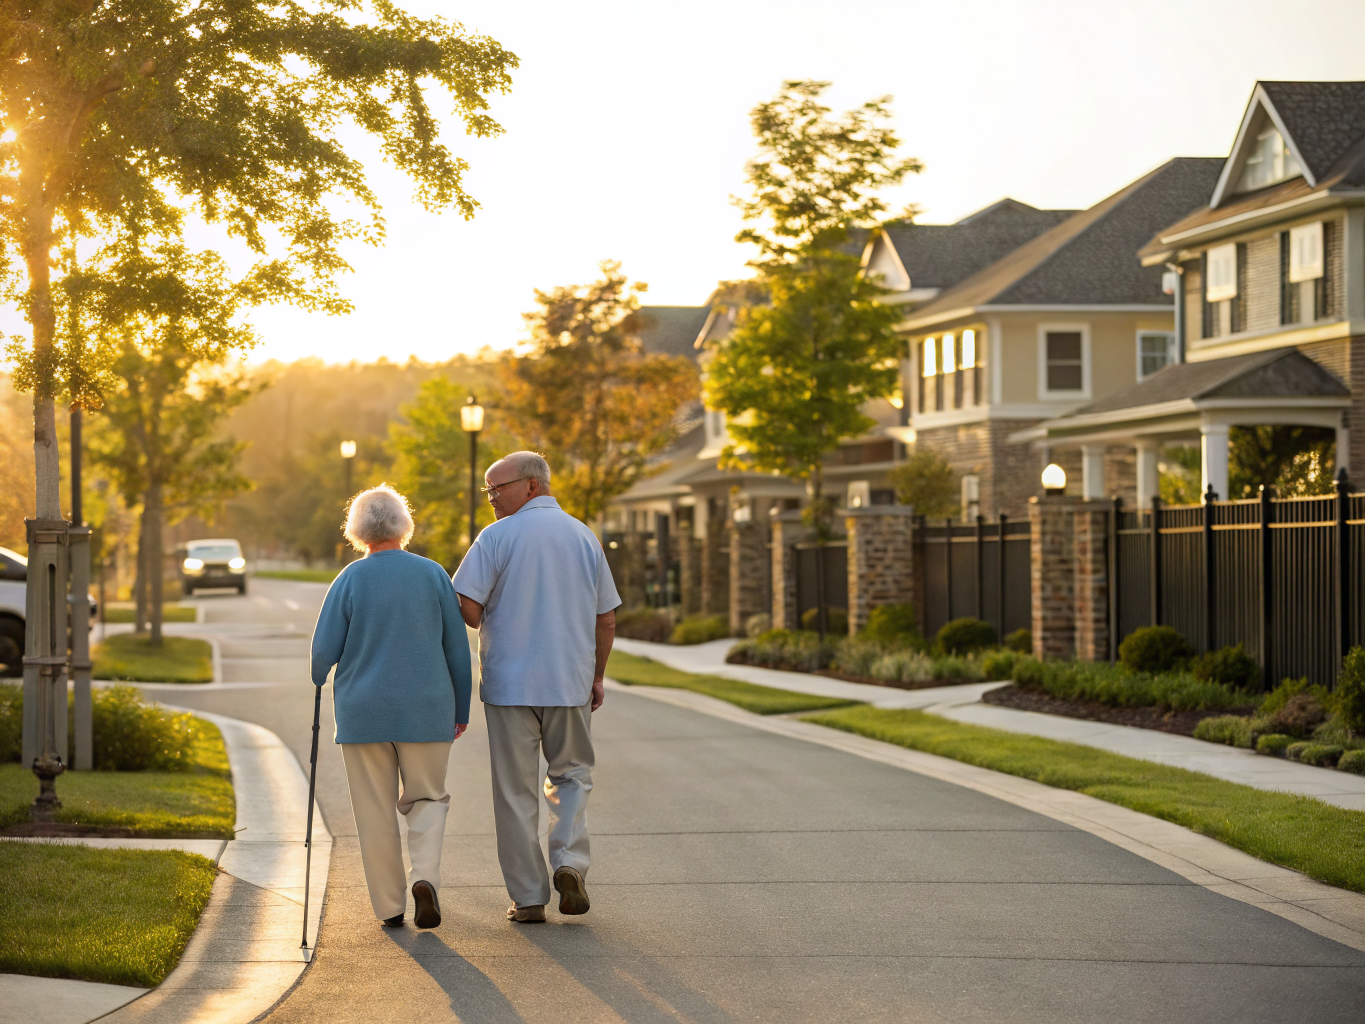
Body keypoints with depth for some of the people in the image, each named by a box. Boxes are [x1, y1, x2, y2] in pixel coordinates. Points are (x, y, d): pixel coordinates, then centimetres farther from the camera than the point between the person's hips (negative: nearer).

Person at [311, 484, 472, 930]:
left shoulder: (350, 580, -6)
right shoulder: (433, 574, -1)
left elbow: (323, 652, -6)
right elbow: (457, 649, 2)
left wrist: (317, 681, 18)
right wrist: (461, 710, 11)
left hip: (364, 711, -1)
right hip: (426, 710, 1)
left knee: (375, 810, 9)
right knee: (426, 798, 14)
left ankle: (389, 905, 11)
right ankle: (425, 876, -10)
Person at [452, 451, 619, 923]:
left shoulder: (497, 537, -7)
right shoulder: (585, 537, 6)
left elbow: (467, 609, -13)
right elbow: (606, 620, 8)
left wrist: (487, 625, 9)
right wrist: (596, 676, 19)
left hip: (509, 683, -3)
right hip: (570, 681, 3)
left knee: (516, 791, 5)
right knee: (570, 774, 19)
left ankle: (528, 898, 6)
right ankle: (569, 862, -3)